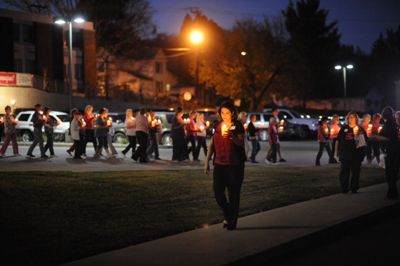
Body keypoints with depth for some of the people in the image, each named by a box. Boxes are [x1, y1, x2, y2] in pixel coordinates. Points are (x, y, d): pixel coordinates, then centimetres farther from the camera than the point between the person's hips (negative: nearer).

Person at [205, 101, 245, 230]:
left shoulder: (238, 126, -3)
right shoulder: (218, 126, 10)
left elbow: (241, 144, -11)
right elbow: (212, 144, 13)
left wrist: (232, 137, -28)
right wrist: (207, 161, 9)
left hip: (235, 165, -4)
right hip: (219, 163, 4)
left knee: (233, 193, -1)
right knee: (218, 191, 0)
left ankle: (232, 221, 10)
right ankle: (227, 215, 23)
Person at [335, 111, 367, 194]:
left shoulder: (360, 129, 6)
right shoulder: (344, 128, 6)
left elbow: (365, 141, 9)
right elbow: (338, 140, 10)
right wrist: (337, 151, 8)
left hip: (356, 154, 0)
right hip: (345, 154, 0)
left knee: (356, 171, 5)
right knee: (344, 171, 0)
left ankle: (354, 188, 14)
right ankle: (344, 188, 7)